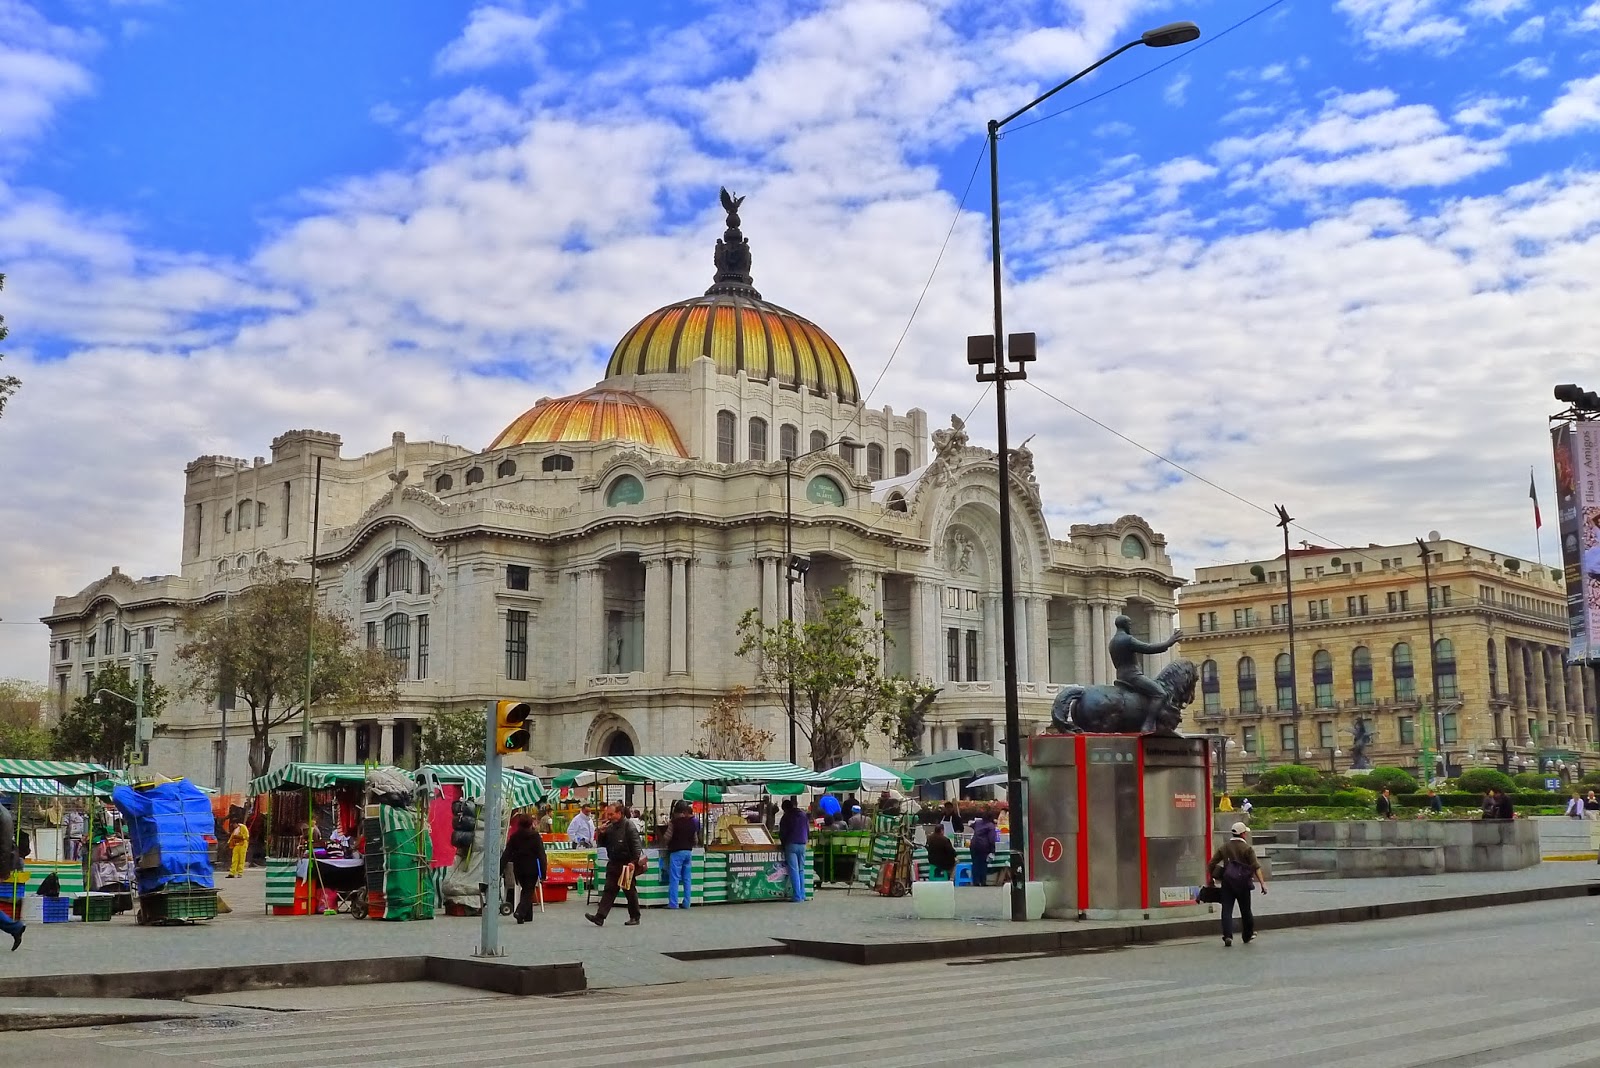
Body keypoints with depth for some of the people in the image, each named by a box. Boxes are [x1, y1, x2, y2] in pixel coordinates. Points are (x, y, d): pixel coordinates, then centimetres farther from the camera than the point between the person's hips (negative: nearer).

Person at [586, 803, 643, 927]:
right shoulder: (610, 827, 10)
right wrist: (601, 832, -2)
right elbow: (600, 844, 16)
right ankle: (600, 917, -5)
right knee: (609, 890, 1)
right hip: (613, 864, 7)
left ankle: (635, 918, 17)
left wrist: (634, 861, -25)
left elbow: (637, 845, -17)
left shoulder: (629, 826, -13)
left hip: (626, 865, -7)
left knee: (630, 891, 5)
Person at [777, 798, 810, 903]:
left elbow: (782, 834, -1)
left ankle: (797, 895, -9)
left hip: (791, 844, -5)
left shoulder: (785, 817, -2)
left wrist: (783, 844, 14)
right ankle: (802, 894, 9)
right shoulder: (803, 815, 12)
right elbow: (808, 830, 16)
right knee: (801, 870, 12)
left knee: (794, 871, -5)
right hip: (802, 845, 5)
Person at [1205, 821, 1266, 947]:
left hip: (1227, 881, 2)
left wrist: (1210, 879, 19)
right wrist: (1262, 883, -14)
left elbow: (1211, 864, 7)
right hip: (1243, 883, -2)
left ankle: (1227, 936, -14)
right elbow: (1256, 867, -13)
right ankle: (1248, 935, 26)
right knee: (1245, 910, 13)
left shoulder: (1223, 847, 6)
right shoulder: (1247, 848, -5)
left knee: (1226, 909, -1)